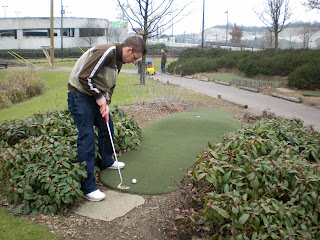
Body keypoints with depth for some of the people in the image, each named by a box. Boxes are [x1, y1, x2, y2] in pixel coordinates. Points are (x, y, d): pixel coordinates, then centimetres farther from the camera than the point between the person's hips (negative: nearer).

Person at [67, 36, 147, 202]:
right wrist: (100, 98, -19)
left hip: (96, 96, 10)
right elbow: (83, 77, -29)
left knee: (107, 128, 20)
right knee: (87, 138, -11)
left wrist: (106, 103, -1)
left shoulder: (119, 61, 7)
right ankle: (88, 187, -5)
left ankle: (106, 162, 44)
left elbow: (110, 85, 15)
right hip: (80, 96, -10)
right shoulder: (106, 52, -25)